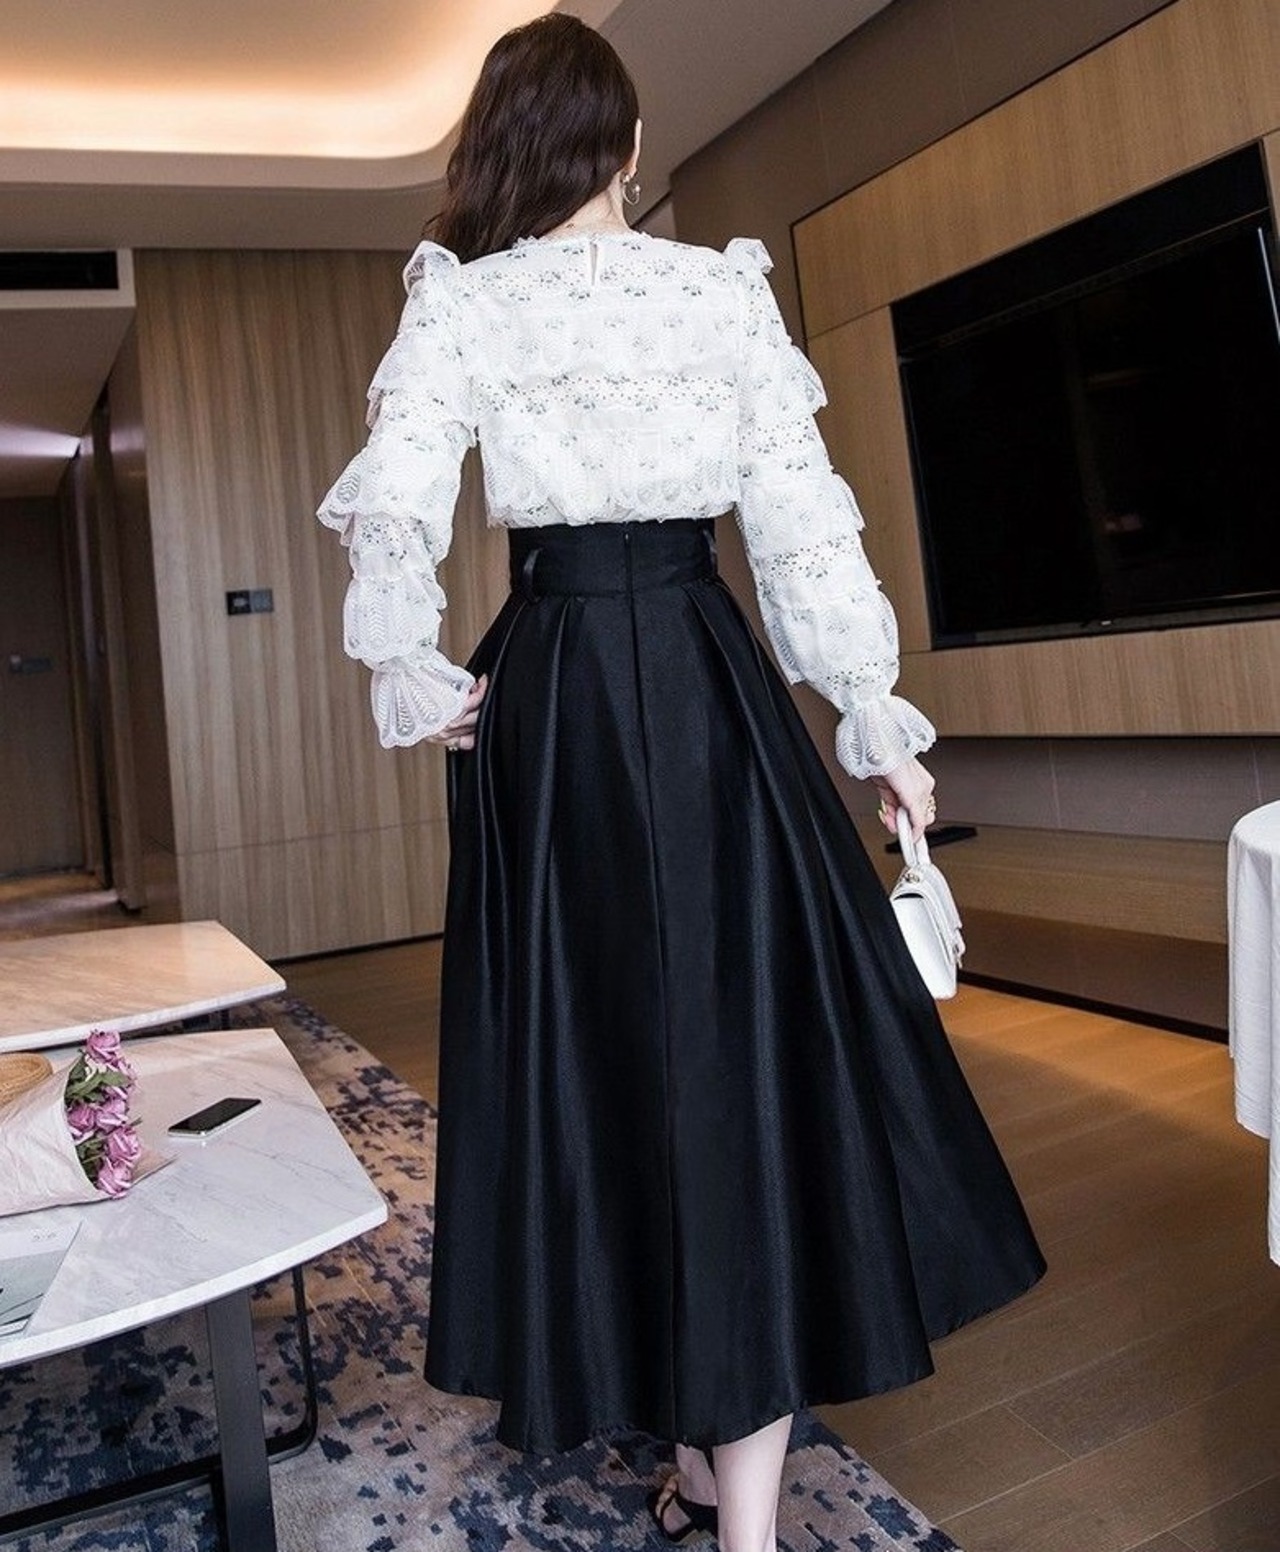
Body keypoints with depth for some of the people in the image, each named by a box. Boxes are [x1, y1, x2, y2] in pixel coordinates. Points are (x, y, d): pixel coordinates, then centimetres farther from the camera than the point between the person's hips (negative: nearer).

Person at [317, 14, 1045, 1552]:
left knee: (597, 1052, 9)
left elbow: (388, 511, -10)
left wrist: (412, 683, 4)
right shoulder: (726, 286, 6)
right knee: (745, 1048, 4)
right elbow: (803, 519, 2)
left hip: (548, 698, 0)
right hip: (710, 684, 1)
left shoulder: (459, 298, 4)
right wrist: (879, 721, 6)